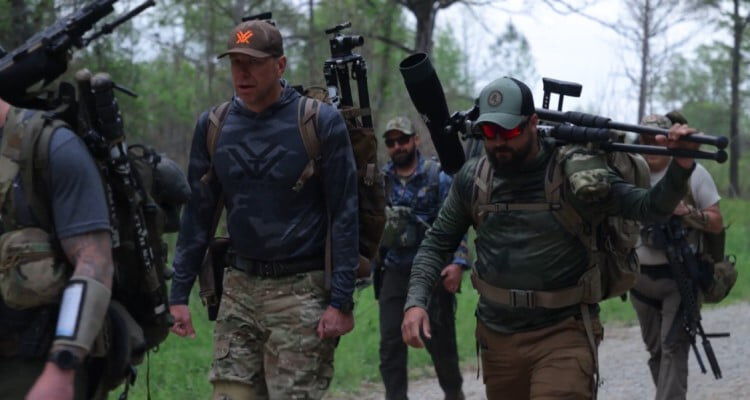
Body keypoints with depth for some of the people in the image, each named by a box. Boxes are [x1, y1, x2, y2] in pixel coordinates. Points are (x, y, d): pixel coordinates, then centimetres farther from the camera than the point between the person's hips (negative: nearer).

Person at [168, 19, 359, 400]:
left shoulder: (320, 122, -7)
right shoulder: (212, 126, 5)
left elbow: (344, 217, -6)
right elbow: (197, 214, 11)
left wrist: (341, 301, -11)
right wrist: (179, 293, 7)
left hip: (300, 290, -4)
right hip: (238, 288, 4)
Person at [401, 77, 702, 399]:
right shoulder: (473, 178, 3)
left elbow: (647, 206, -8)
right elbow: (437, 243, 10)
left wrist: (680, 168, -26)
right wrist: (416, 301, -3)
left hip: (563, 334, -4)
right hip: (496, 336, 4)